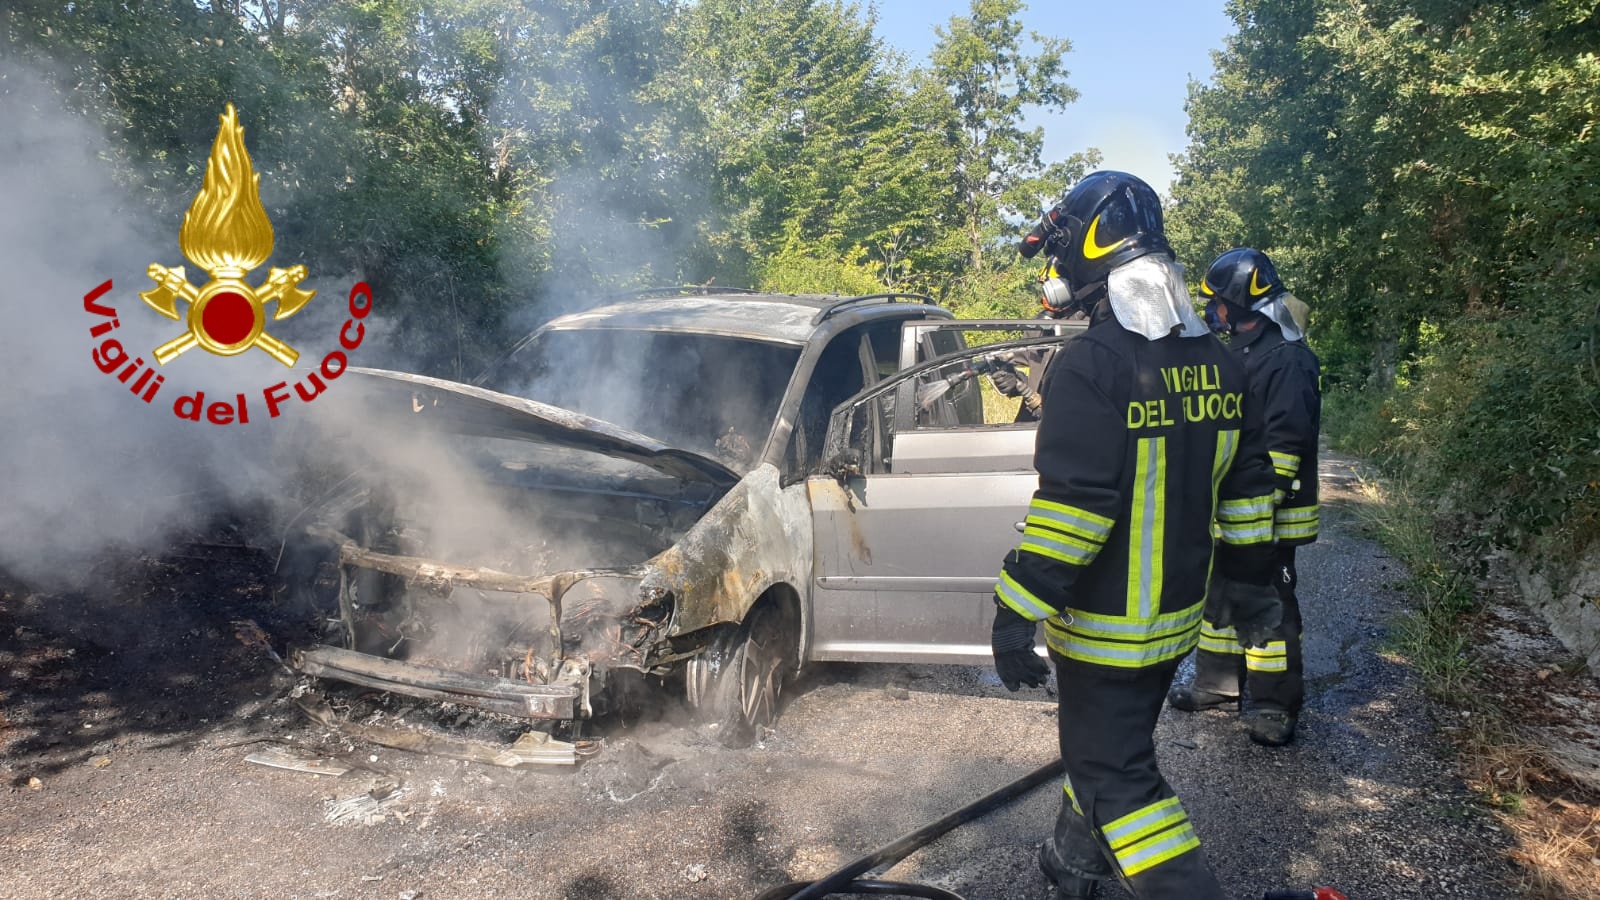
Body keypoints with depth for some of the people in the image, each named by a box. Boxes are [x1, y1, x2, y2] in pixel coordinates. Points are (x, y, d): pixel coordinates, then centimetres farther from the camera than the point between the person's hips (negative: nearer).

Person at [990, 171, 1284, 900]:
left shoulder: (1090, 365, -22)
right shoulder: (1217, 362, 4)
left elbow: (1071, 505, -27)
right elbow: (1247, 485, 10)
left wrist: (1017, 612, -20)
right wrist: (1249, 582, 20)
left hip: (1104, 624, -8)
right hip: (1179, 615, 8)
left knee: (1116, 775, 4)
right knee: (1110, 745, 24)